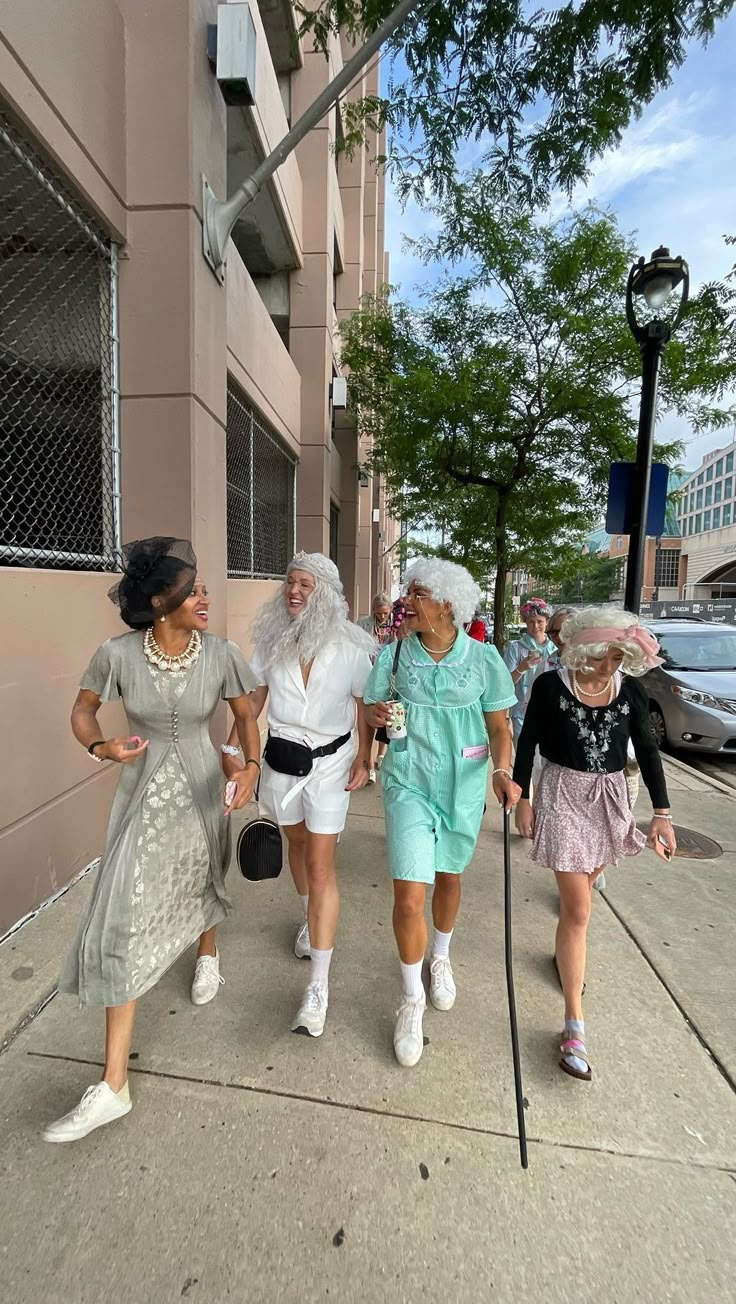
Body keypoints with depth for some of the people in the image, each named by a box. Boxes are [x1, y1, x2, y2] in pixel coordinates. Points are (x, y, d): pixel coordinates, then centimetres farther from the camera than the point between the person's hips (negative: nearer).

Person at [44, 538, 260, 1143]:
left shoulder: (221, 654, -16)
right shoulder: (119, 654, -18)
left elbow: (246, 715, -2)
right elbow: (83, 710, -1)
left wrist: (252, 764, -18)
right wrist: (100, 746, -21)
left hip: (202, 792, 1)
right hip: (143, 796, -1)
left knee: (202, 884, 24)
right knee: (124, 922, -2)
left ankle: (208, 955, 60)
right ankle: (114, 1084, 13)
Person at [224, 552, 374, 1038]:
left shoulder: (350, 647, -14)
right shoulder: (271, 639, -5)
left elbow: (365, 705, -4)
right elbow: (253, 698, 2)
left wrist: (363, 760, -7)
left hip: (329, 762, -4)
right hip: (280, 758, 4)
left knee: (321, 865, -4)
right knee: (297, 842, 23)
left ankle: (319, 987, 4)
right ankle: (311, 917, 51)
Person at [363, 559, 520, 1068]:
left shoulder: (483, 658, -9)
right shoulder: (394, 654, -7)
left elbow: (499, 726, -2)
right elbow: (371, 709, 3)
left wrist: (503, 771, -18)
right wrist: (376, 714, -20)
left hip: (463, 787, 1)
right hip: (409, 786, -1)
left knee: (448, 878, 21)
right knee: (409, 897, -6)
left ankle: (441, 958, 52)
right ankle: (412, 999, 22)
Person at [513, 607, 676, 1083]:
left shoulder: (631, 692, -5)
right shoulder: (551, 686, -14)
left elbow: (648, 751, 2)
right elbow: (527, 743, -6)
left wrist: (662, 812, -1)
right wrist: (523, 799, -5)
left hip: (611, 798, 4)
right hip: (564, 794, -4)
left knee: (582, 891, 22)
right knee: (578, 909, -5)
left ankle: (568, 953, 49)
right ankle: (575, 1022, 6)